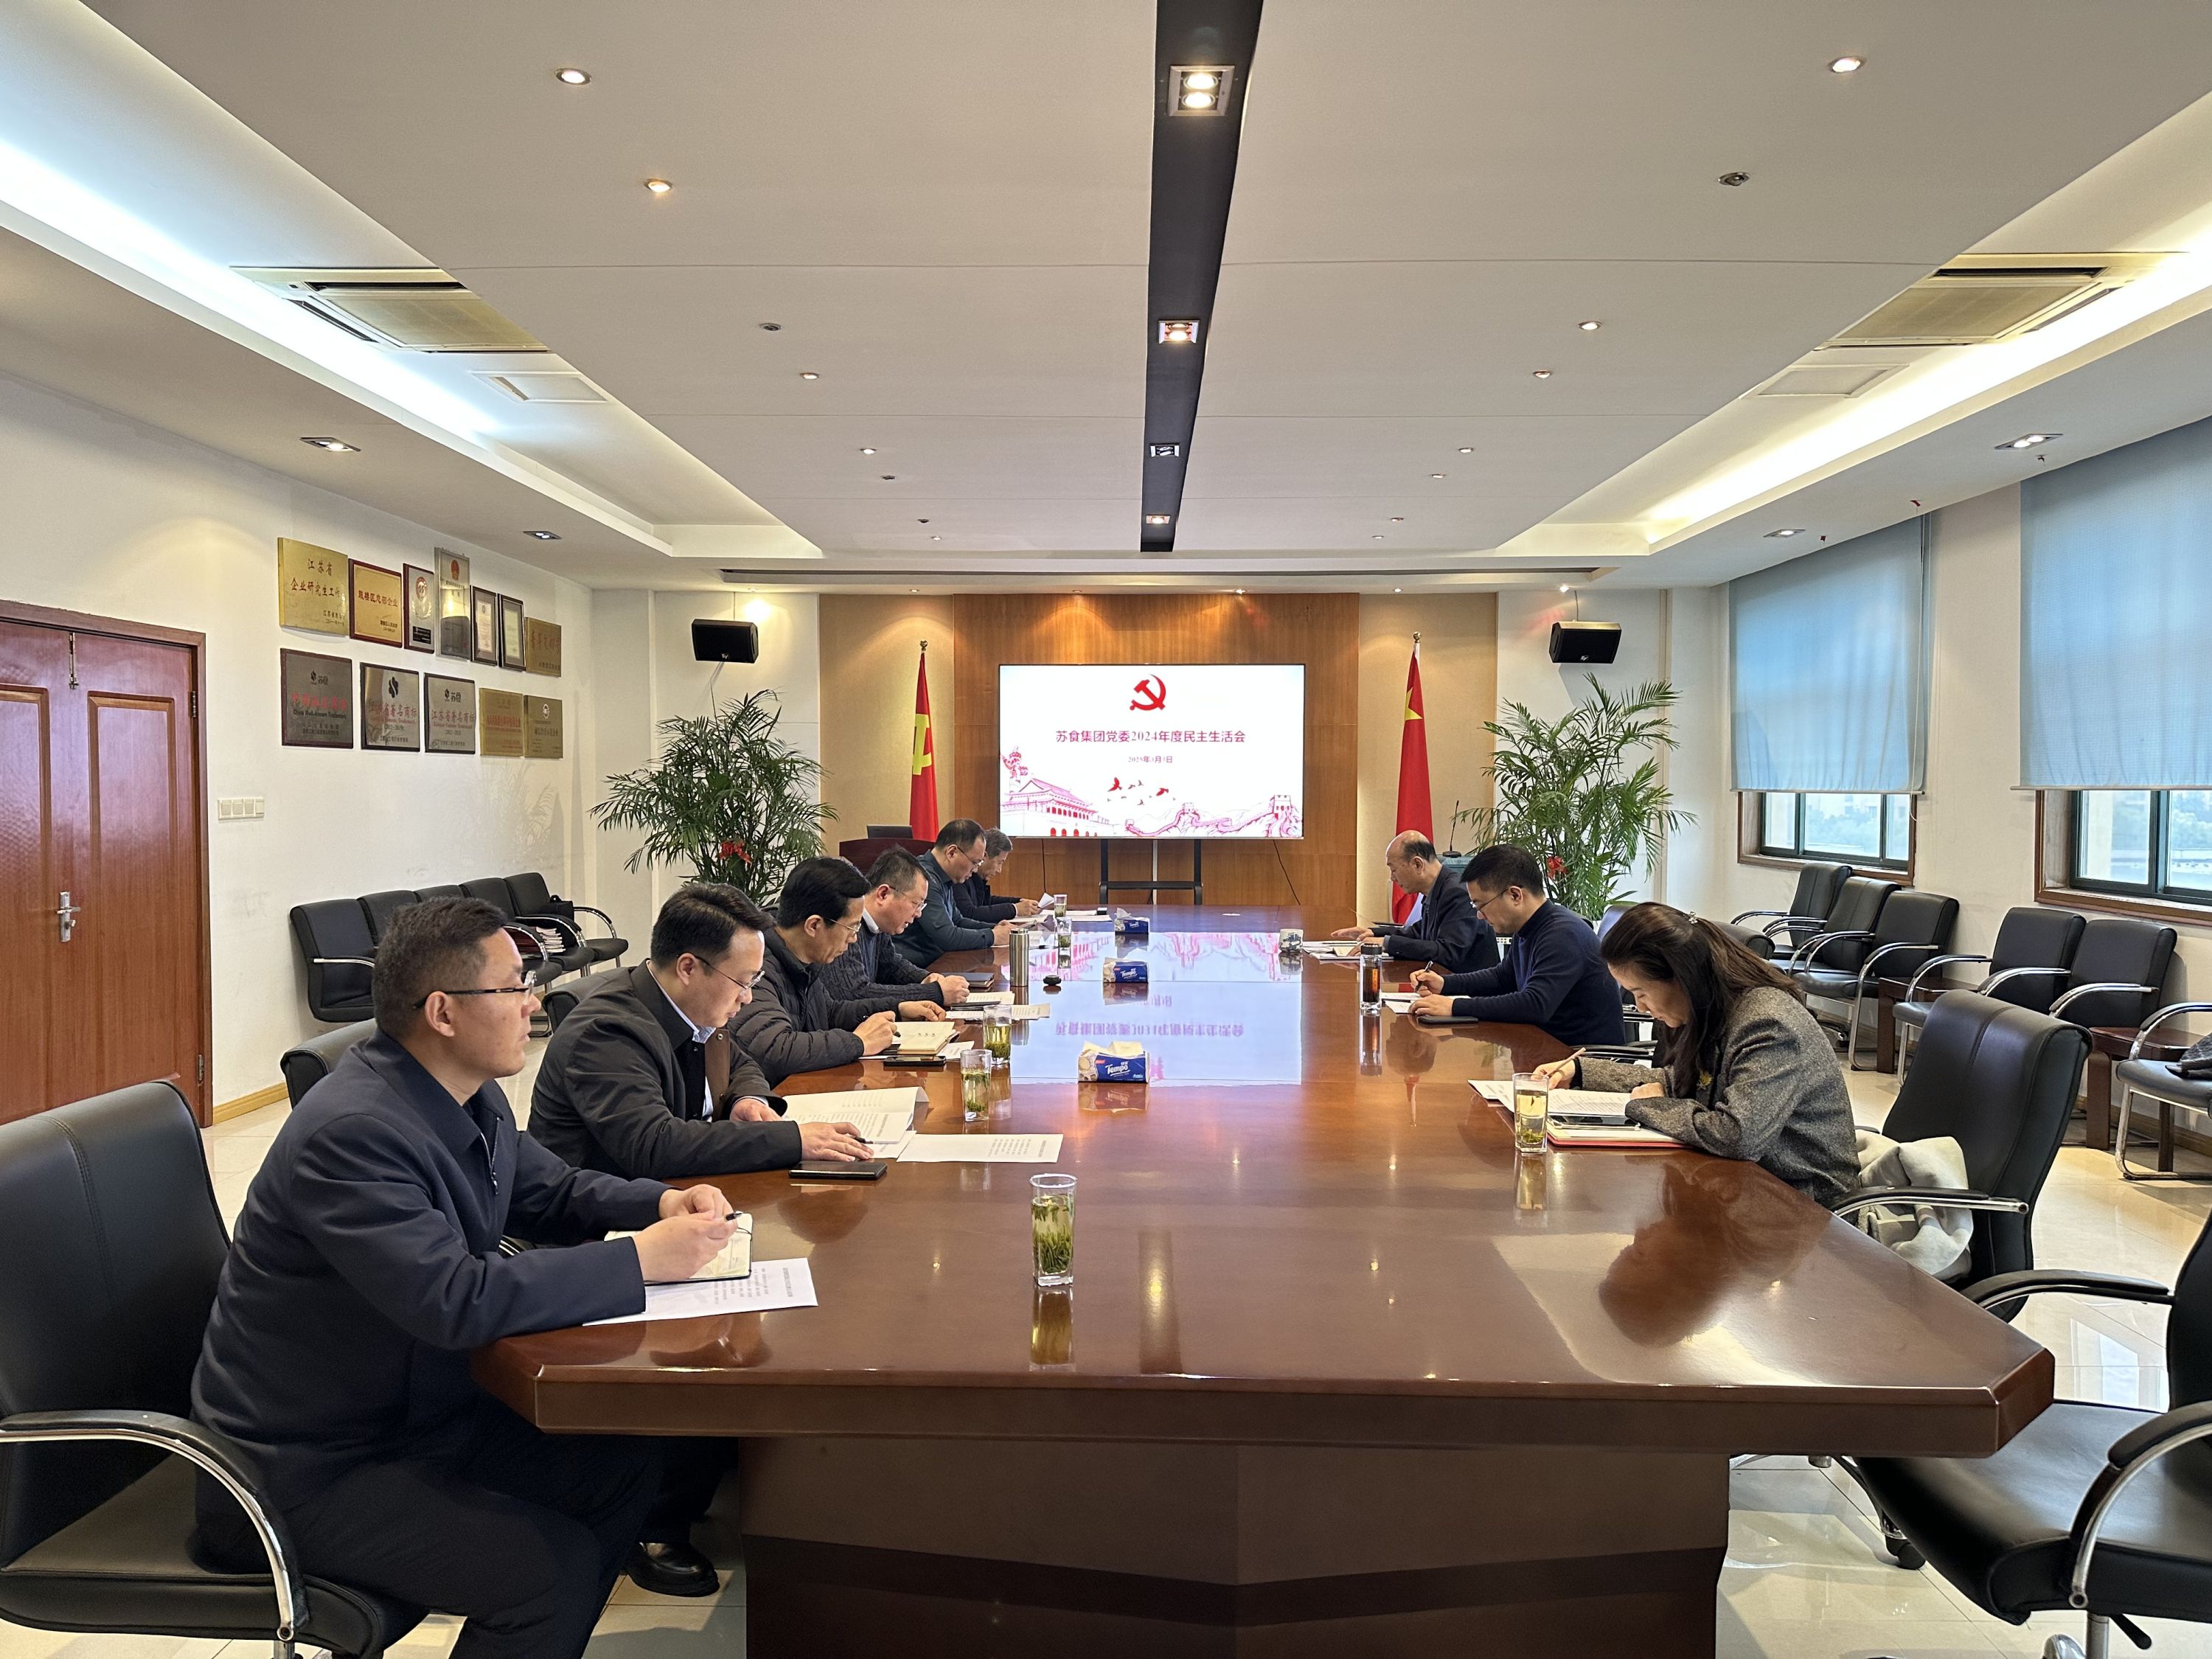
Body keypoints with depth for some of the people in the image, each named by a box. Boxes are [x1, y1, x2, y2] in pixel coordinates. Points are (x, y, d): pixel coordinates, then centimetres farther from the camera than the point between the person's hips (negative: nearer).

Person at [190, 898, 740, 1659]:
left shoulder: (469, 1095, -2)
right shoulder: (352, 1132, -29)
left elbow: (551, 1190, 13)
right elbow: (460, 1302, -35)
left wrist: (661, 1203, -6)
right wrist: (644, 1259, -29)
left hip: (424, 1409, 9)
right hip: (310, 1468, -8)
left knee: (629, 1464, 3)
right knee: (556, 1568, -20)